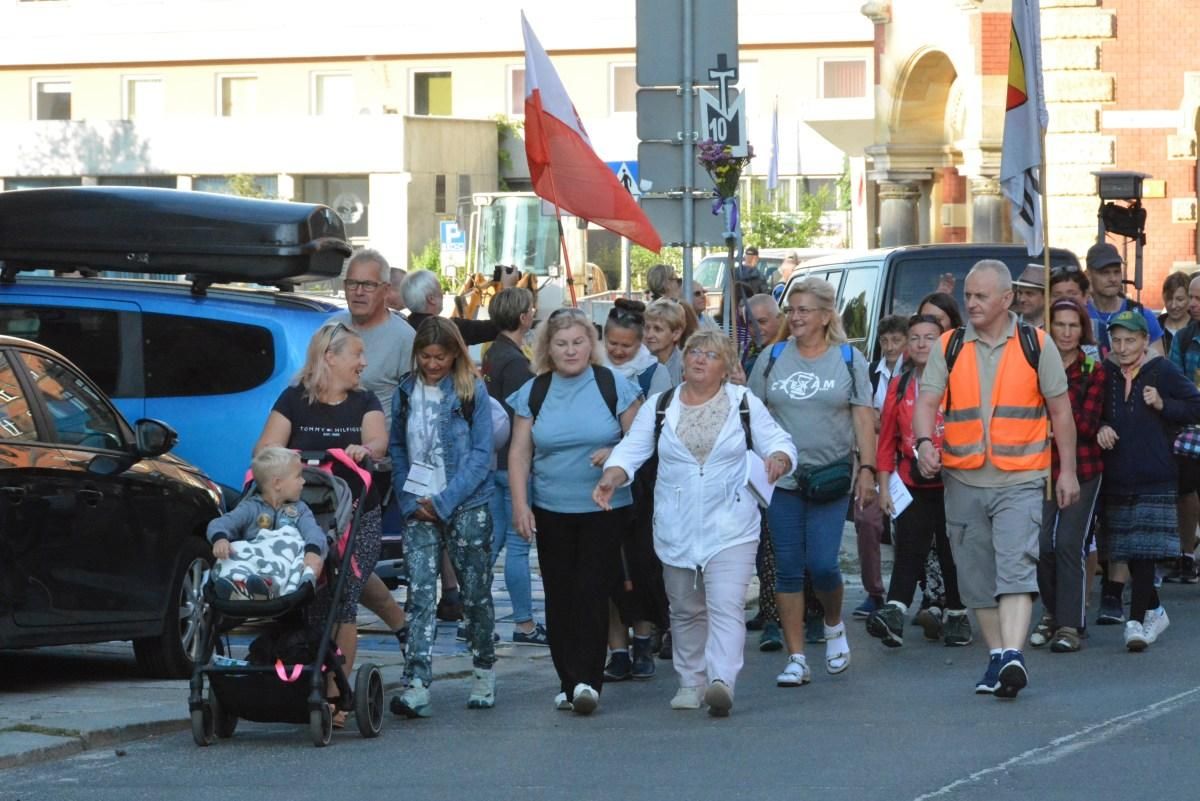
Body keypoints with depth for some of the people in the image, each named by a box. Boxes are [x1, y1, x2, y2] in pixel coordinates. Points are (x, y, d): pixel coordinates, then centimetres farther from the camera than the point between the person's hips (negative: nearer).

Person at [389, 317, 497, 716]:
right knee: (420, 594, -8)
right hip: (418, 509, 2)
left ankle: (484, 670, 25)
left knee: (475, 593, 6)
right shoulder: (406, 392, 8)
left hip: (467, 507, -2)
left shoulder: (472, 391, -2)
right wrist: (410, 501, -1)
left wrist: (444, 501, -12)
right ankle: (417, 685, -17)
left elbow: (481, 454, -6)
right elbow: (396, 449, 12)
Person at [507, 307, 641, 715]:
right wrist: (520, 504, -2)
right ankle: (569, 681, 11)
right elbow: (519, 452, 6)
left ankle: (587, 679, -11)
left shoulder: (614, 386, 0)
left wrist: (616, 455, -16)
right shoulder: (534, 392, 6)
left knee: (592, 590, -11)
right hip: (551, 511, 3)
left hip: (605, 509, -2)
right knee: (559, 595, 3)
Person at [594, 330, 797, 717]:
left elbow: (780, 442, 3)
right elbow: (631, 451, 4)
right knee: (686, 610, 12)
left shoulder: (746, 405, 3)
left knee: (726, 606, -16)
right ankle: (691, 683, 23)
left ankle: (722, 681, -27)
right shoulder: (659, 407, 7)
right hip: (677, 531, 3)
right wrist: (610, 479, -15)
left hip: (730, 529, -3)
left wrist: (777, 459, -21)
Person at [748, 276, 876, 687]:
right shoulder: (771, 359, 7)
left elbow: (863, 418, 2)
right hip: (782, 479, 2)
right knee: (788, 570, 1)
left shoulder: (849, 360, 3)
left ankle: (834, 624, 22)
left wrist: (867, 469, -5)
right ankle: (796, 659, 6)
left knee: (822, 564, -10)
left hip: (830, 479, -2)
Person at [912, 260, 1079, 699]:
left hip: (1019, 481, -3)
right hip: (963, 481, 3)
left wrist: (1067, 470, 5)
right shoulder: (948, 348, 7)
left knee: (1016, 565, -17)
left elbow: (1060, 410, 7)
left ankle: (1013, 657, -25)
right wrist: (925, 442, -21)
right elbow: (927, 401, -1)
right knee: (976, 575, 8)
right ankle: (997, 655, 19)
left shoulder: (1035, 345, 3)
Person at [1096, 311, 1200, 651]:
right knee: (1130, 554, 10)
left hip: (1154, 478, -5)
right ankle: (1154, 612, 26)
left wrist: (1163, 405, -13)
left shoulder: (1163, 372, -2)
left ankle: (1136, 621, -14)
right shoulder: (1107, 375, 8)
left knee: (1144, 551, -11)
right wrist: (1101, 428, -3)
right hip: (1117, 478, 5)